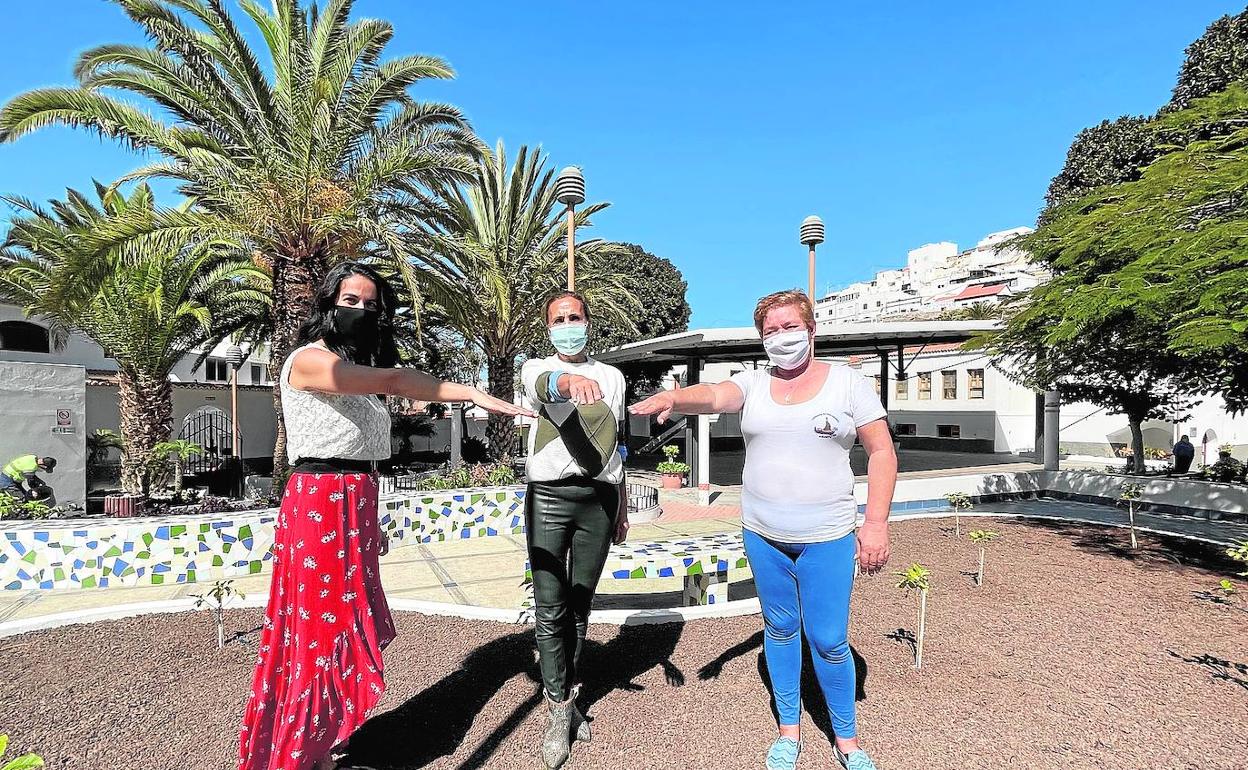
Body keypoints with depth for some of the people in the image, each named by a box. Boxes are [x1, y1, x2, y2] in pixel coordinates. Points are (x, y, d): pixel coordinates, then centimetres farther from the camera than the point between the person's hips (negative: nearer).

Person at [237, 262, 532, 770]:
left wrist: (372, 521, 13)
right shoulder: (309, 360, -10)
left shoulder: (357, 368, 16)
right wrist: (474, 394, -32)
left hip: (355, 506, 8)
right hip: (319, 504, -8)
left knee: (344, 629, 12)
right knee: (321, 631, 0)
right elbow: (393, 380, -27)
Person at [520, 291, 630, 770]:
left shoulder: (612, 376, 14)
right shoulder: (537, 368, 5)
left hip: (599, 499, 3)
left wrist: (622, 505, 17)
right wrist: (569, 380, -46)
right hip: (549, 497, -2)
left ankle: (564, 695, 27)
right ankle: (560, 710, 14)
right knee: (551, 609, 0)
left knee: (580, 605, 11)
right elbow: (544, 385, -22)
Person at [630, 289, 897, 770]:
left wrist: (877, 522, -10)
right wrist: (674, 397, -40)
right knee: (779, 628, 16)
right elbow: (714, 396, -18)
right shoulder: (753, 383, 2)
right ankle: (789, 729, 36)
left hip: (826, 536, -2)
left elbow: (881, 452, -2)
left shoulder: (847, 383, -3)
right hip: (762, 533, 3)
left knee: (828, 640, 4)